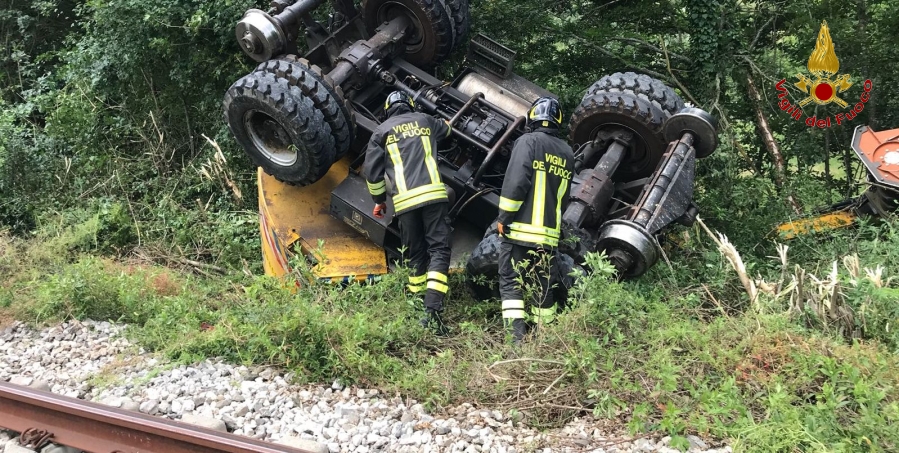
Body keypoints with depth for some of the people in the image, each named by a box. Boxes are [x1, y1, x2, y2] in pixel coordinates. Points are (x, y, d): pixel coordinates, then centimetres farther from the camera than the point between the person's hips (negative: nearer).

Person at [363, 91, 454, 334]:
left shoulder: (382, 131, 14)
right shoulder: (424, 120, 20)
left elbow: (371, 170, 11)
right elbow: (446, 130, 43)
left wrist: (379, 200, 23)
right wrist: (444, 125, 67)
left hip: (404, 201, 1)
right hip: (433, 194, 0)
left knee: (416, 254, 14)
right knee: (439, 250, -4)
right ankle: (433, 309, -19)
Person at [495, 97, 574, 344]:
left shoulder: (528, 141, -6)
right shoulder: (567, 152, 14)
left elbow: (516, 183, -16)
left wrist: (503, 217, -8)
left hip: (521, 229, -6)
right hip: (550, 233, 6)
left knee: (511, 282, -2)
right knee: (542, 286, 13)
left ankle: (517, 337, -12)